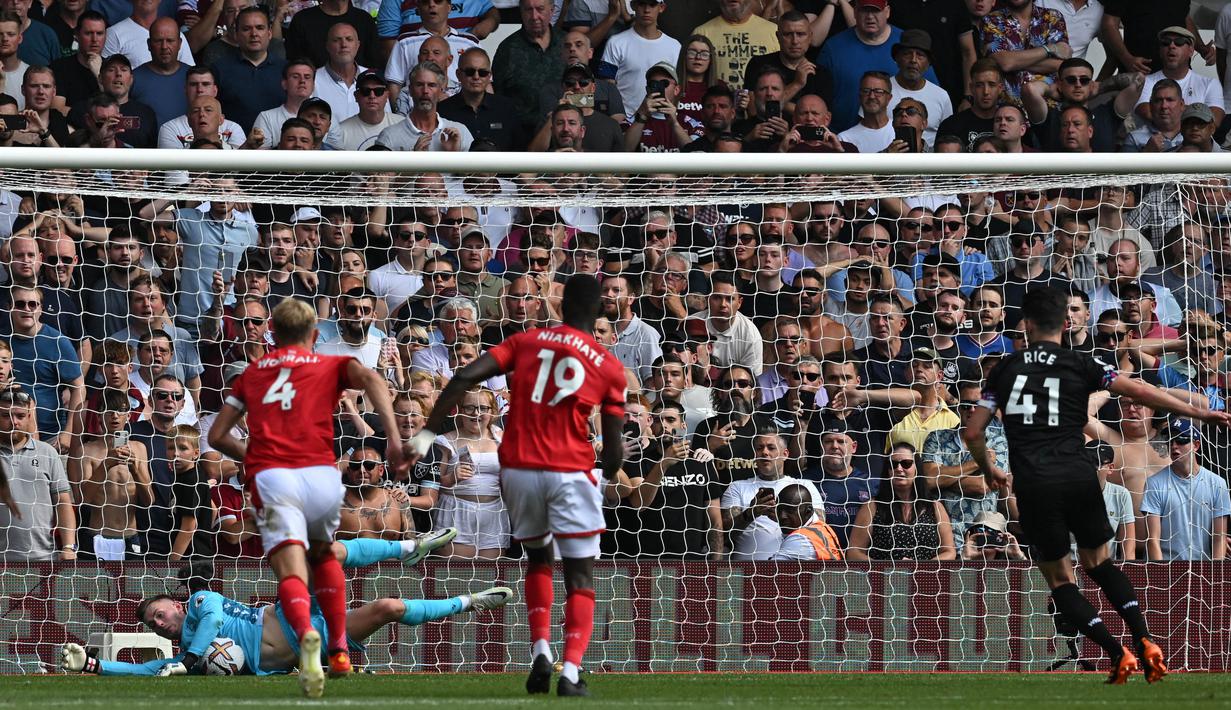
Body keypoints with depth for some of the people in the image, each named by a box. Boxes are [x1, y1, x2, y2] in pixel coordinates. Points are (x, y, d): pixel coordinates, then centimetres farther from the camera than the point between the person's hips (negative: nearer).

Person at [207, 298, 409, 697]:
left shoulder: (251, 374, 26)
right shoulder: (331, 366, 21)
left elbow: (217, 436, 24)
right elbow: (371, 379, -2)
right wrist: (393, 438, -10)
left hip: (272, 478, -1)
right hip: (321, 475, 1)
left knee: (291, 574, -16)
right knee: (324, 556, 30)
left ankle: (307, 634, -49)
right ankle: (339, 650, 25)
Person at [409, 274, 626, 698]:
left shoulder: (526, 342, 8)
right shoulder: (609, 368, 4)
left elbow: (465, 377, -4)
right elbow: (614, 449, 6)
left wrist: (427, 433, -2)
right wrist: (610, 473, 28)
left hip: (518, 470, 2)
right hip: (570, 472, -2)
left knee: (537, 559, 25)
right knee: (580, 579, 3)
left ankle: (540, 651, 9)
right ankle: (571, 671, -14)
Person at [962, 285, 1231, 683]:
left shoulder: (1005, 369, 10)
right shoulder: (1080, 366, 4)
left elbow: (972, 433, 11)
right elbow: (1138, 391, -4)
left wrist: (989, 470, 30)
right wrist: (1199, 413, 2)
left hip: (1033, 486, -1)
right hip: (1079, 478, 1)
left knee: (1059, 578, 12)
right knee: (1097, 563, 21)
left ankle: (1118, 655, -3)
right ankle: (1145, 643, 4)